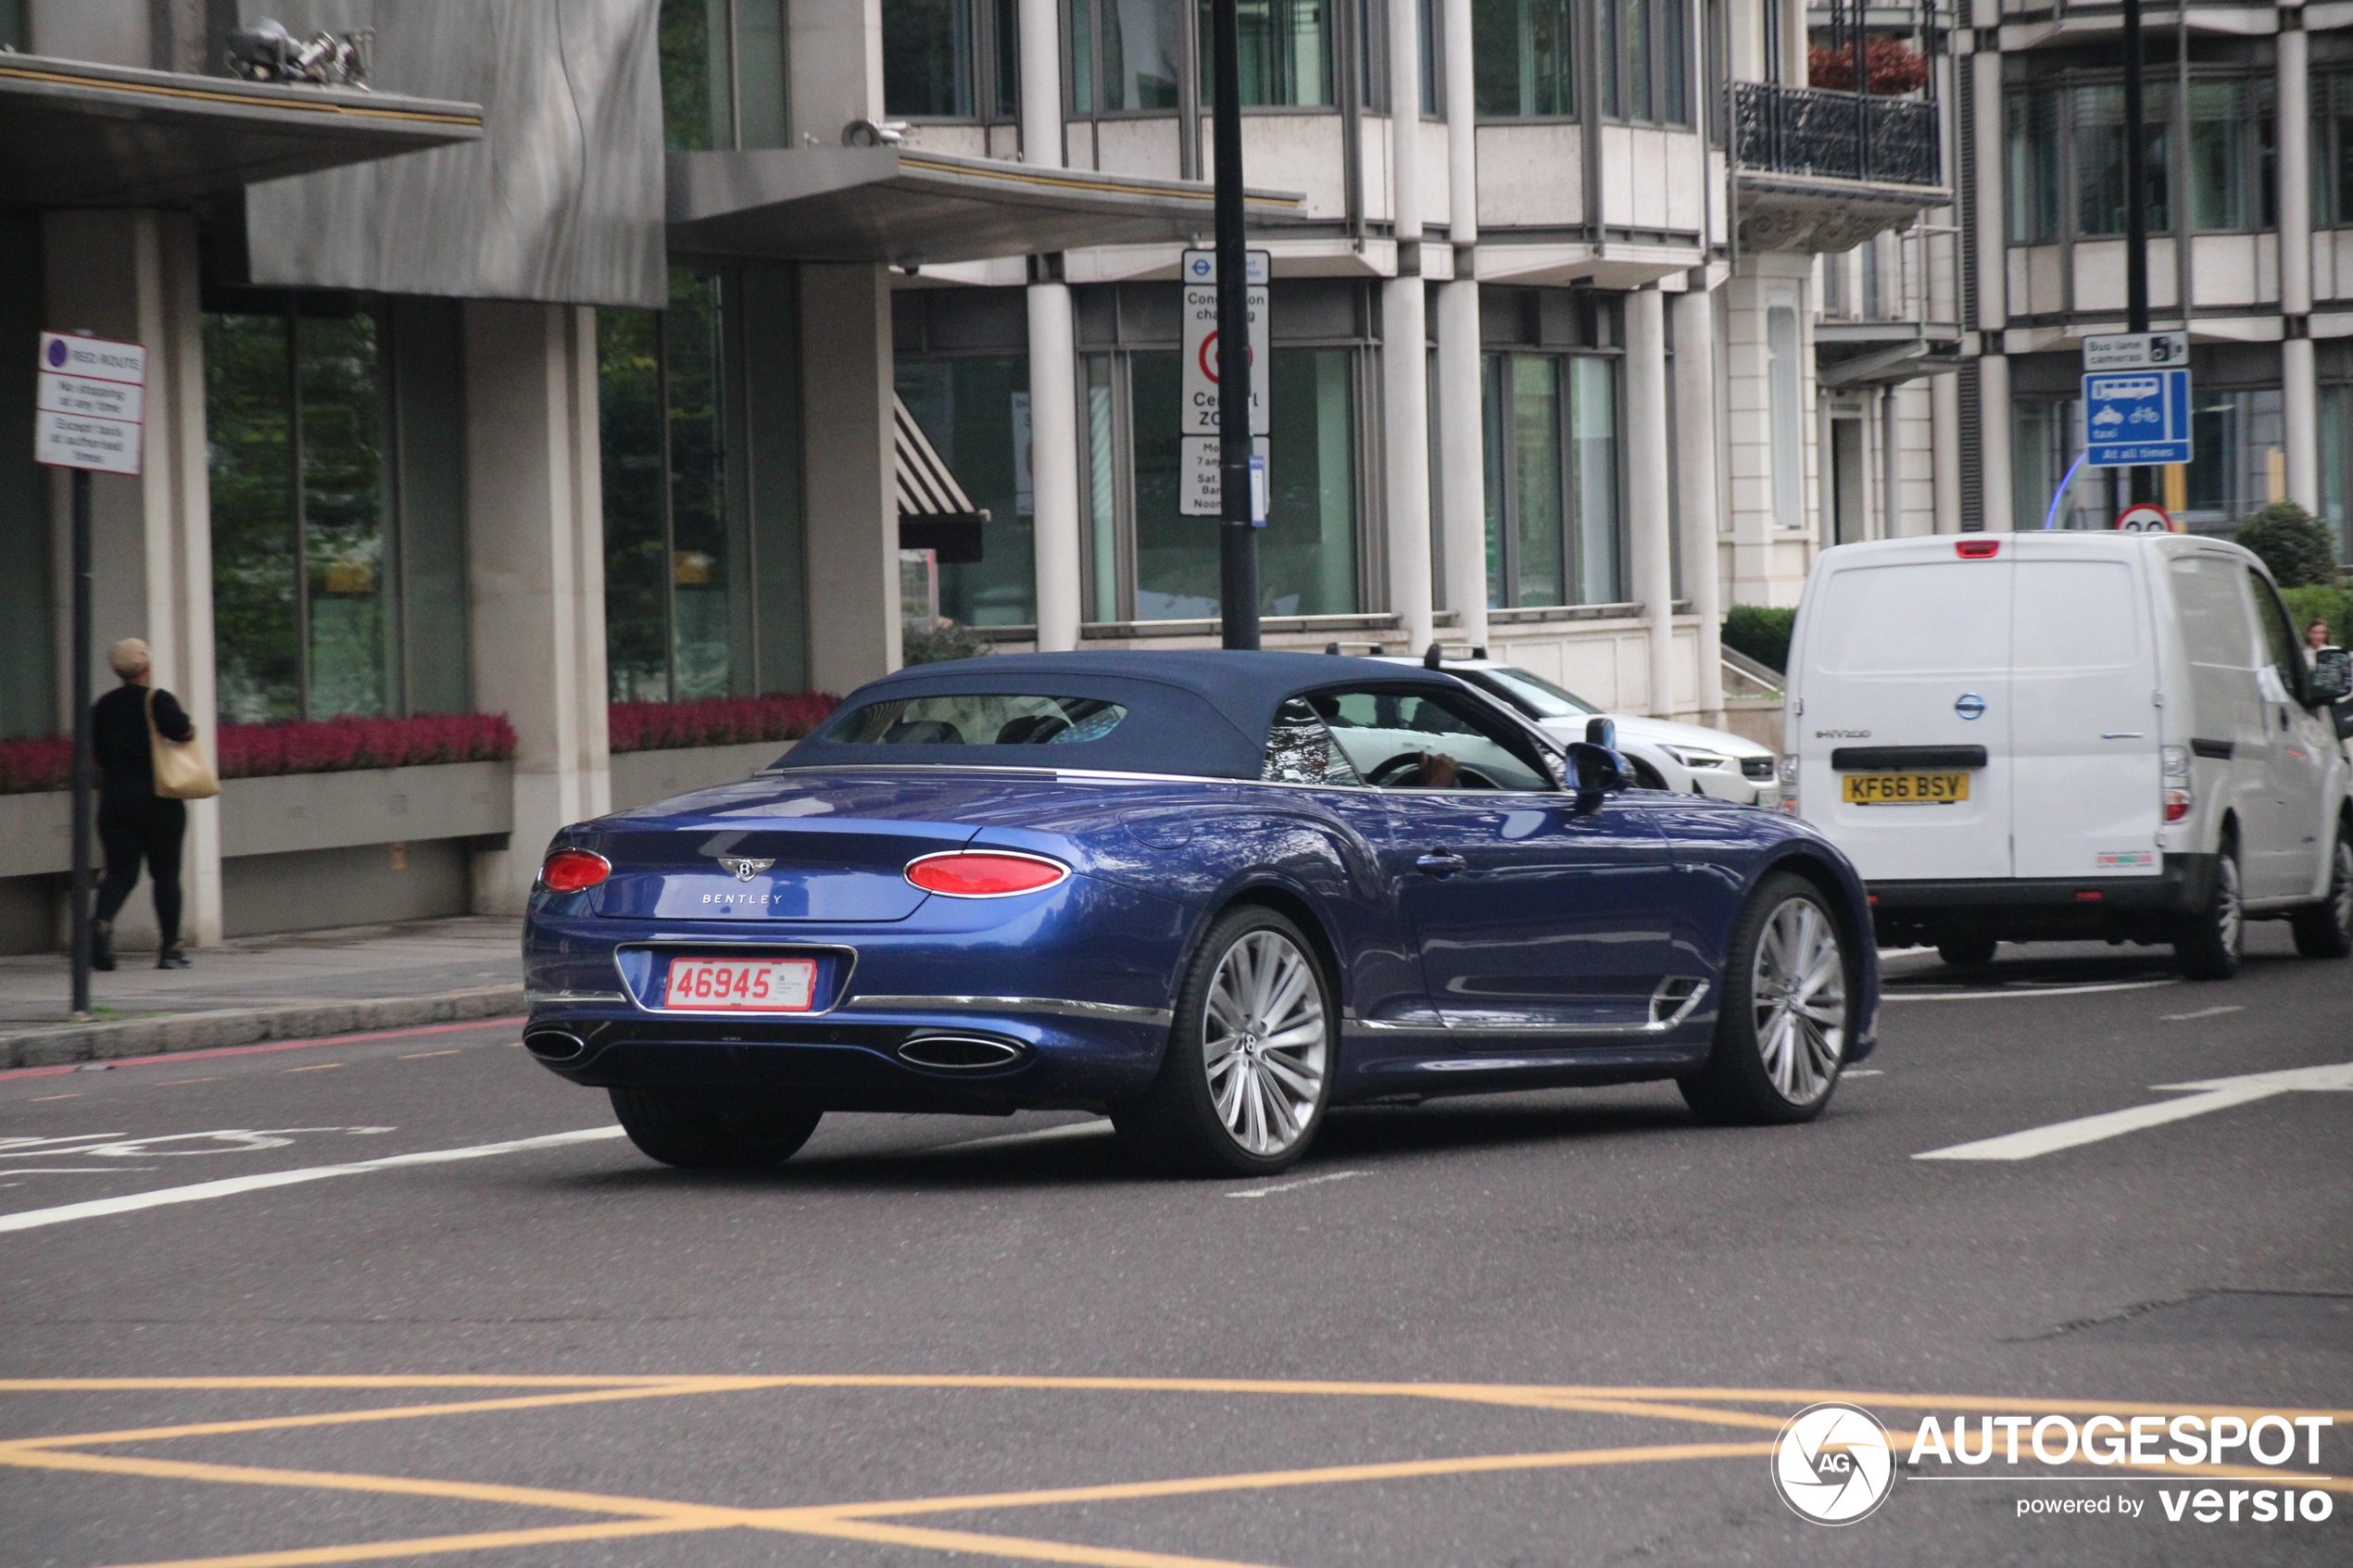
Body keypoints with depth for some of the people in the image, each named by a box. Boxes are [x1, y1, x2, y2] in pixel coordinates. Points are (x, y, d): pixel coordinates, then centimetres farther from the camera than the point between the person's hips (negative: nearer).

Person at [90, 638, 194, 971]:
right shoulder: (159, 701, -7)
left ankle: (103, 922, -24)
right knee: (166, 874, 6)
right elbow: (181, 730, -23)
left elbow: (94, 751, 10)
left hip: (114, 801, 3)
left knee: (120, 871, 5)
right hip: (159, 802, -3)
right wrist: (190, 728, -1)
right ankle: (170, 949, 7)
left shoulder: (102, 706, 7)